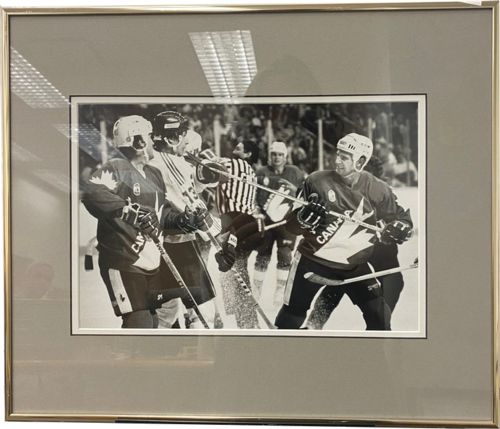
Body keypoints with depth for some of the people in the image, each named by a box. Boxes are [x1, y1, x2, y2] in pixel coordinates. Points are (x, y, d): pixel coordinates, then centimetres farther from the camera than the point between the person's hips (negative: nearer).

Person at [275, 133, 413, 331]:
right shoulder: (317, 181, -11)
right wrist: (304, 217, -28)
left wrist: (399, 228, -20)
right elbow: (292, 225, -5)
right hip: (313, 259, -1)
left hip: (354, 264, 1)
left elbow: (402, 218, 3)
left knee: (379, 316, -6)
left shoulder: (377, 190, -8)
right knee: (290, 318, 4)